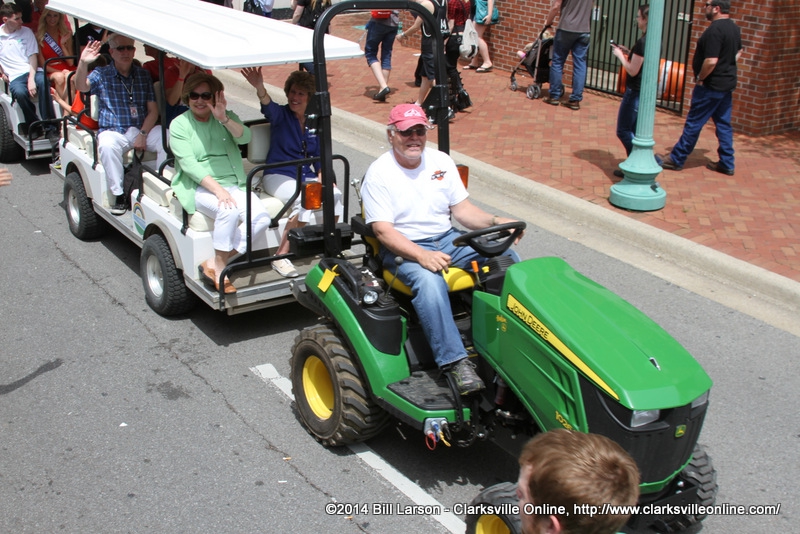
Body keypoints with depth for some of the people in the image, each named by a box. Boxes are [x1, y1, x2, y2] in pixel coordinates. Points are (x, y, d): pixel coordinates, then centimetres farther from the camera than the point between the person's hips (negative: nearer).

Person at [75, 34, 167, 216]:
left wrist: (143, 134, -10)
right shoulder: (101, 75, 6)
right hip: (114, 131, -2)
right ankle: (119, 196, -23)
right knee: (107, 145, -35)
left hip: (143, 129, 2)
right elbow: (81, 86, -16)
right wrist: (83, 63, -35)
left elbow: (153, 110, 6)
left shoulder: (143, 75, 12)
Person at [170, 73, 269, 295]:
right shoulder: (179, 125, 1)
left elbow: (245, 137, -9)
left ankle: (214, 263, -17)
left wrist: (224, 119, -26)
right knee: (229, 211, -35)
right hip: (198, 187, -4)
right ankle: (220, 265, -17)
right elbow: (189, 165, -11)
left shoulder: (227, 118, 12)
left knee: (261, 218, -23)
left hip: (234, 185, 4)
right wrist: (217, 189, -22)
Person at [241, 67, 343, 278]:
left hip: (305, 176, 4)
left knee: (335, 195, -23)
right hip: (278, 176, -4)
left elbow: (320, 157, 14)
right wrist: (259, 87, -49)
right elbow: (269, 107, -28)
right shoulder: (281, 114, -3)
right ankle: (281, 255, -24)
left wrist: (321, 177, -5)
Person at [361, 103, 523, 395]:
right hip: (402, 249, -5)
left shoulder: (441, 161, 9)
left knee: (507, 256, -16)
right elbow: (383, 230, -16)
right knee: (428, 280, -38)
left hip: (448, 239, 6)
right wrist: (422, 256, -32)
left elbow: (462, 208, 8)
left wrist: (495, 221, -12)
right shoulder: (379, 173, -7)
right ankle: (455, 361, -35)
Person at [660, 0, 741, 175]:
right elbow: (737, 53, 24)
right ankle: (726, 164, 16)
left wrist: (700, 78, -14)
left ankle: (676, 159, 9)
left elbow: (711, 61, -27)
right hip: (727, 84, 9)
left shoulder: (714, 30, -21)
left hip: (711, 86, -9)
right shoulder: (734, 28, 9)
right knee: (724, 124, 12)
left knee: (693, 123, 0)